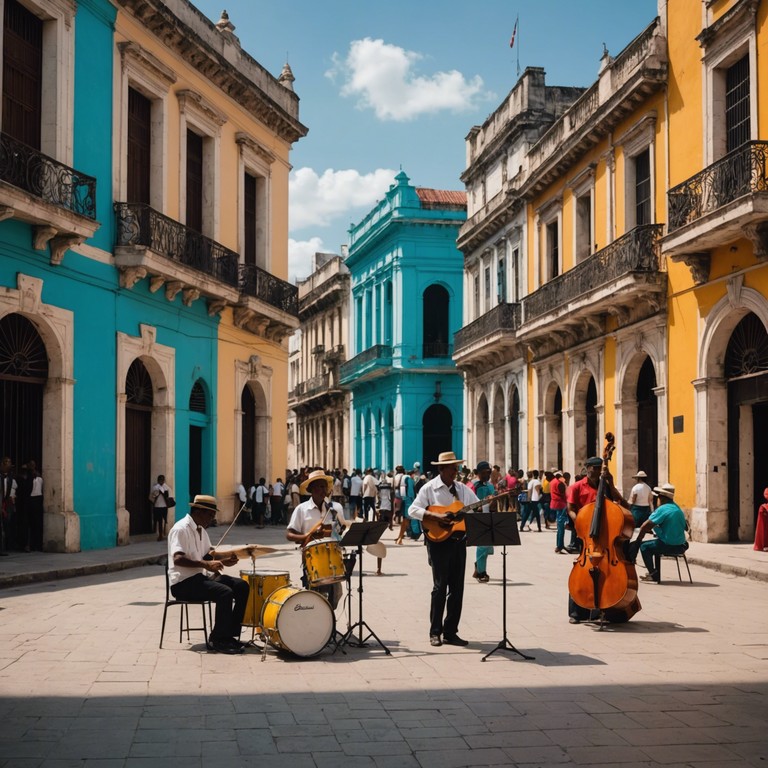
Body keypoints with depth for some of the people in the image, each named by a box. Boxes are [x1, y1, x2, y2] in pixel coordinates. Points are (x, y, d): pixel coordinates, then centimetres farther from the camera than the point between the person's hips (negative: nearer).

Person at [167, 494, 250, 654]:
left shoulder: (201, 530, 15)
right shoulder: (181, 529, -15)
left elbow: (208, 554, 18)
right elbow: (178, 559, -27)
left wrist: (223, 561, -4)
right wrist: (206, 564, -35)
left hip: (199, 578, 10)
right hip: (183, 582, -10)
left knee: (241, 586, -3)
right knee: (225, 592, -28)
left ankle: (230, 634, 1)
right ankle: (218, 640, -15)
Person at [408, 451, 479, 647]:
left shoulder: (463, 489, 12)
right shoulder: (430, 488, -3)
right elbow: (413, 510, -10)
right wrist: (435, 516, -20)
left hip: (459, 541, 5)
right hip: (439, 541, -5)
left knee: (457, 588, 6)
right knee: (440, 586, -6)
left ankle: (450, 632, 13)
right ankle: (435, 633, 3)